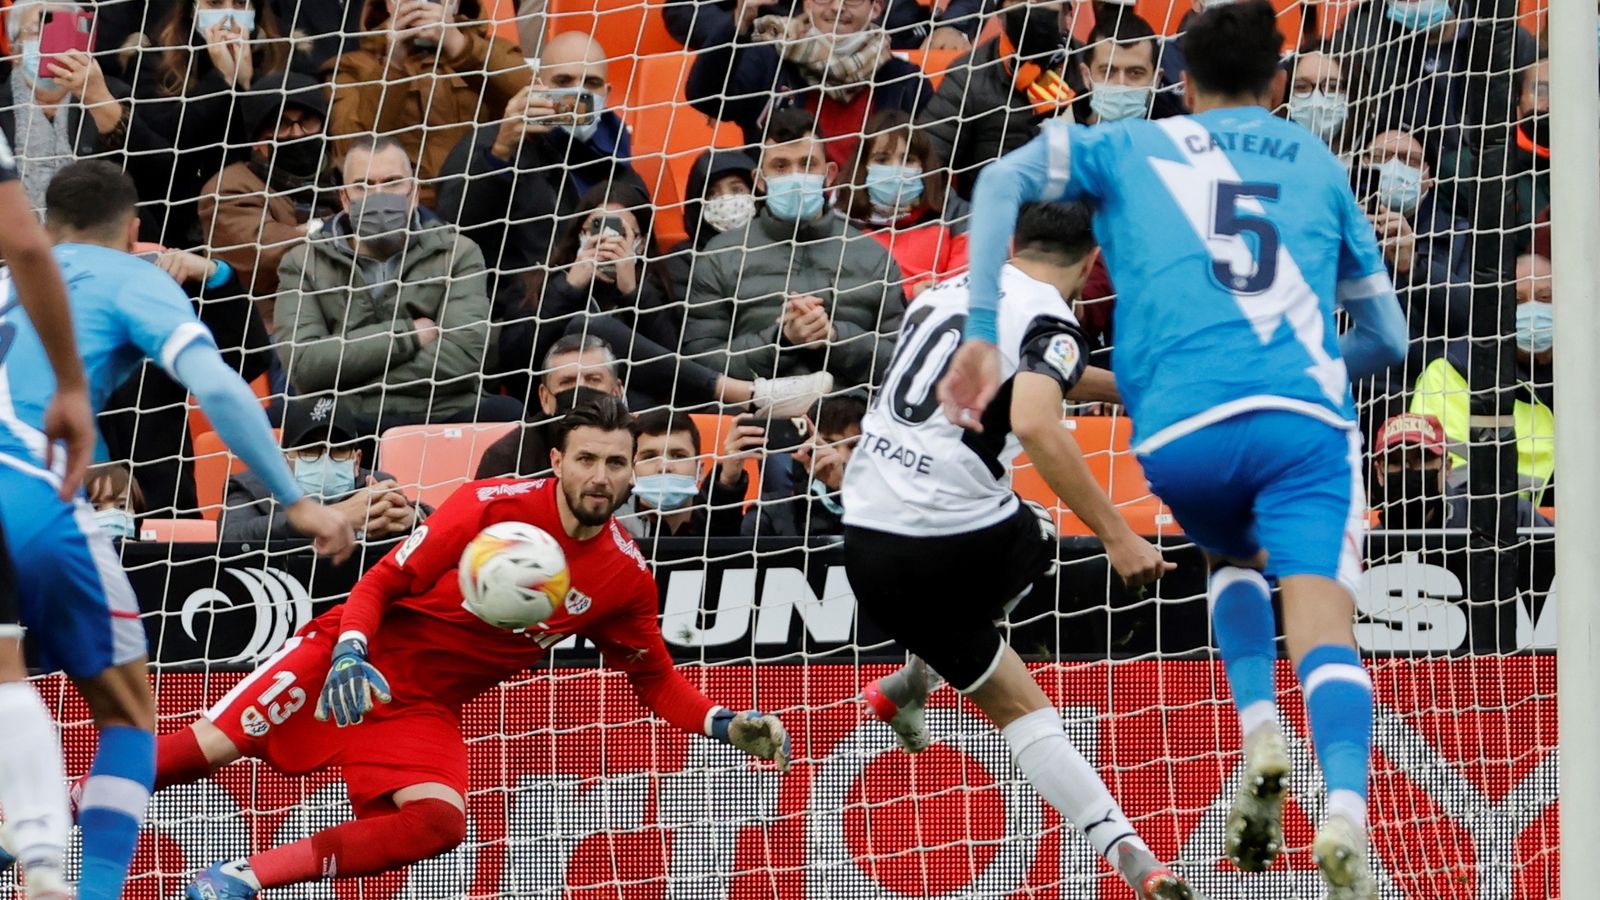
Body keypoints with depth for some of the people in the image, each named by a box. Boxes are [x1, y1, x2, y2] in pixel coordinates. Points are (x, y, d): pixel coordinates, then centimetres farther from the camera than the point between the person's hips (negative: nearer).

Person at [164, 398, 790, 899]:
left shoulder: (627, 578, -1)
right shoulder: (492, 506, -13)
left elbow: (655, 679, 12)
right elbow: (382, 582, -9)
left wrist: (725, 725, -5)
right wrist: (349, 653, -27)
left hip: (424, 708, 3)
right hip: (356, 663, -3)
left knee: (439, 822, -26)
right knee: (208, 747, -19)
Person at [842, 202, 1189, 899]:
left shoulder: (945, 291, 14)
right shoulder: (1050, 323, -9)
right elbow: (1034, 425, -28)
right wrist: (1117, 535, -28)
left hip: (868, 537, 6)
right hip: (955, 544, -6)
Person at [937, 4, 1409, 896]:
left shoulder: (1134, 147, 21)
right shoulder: (1319, 165, 25)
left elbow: (1003, 179, 5)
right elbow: (1388, 337, 29)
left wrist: (981, 335, 1)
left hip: (1179, 431, 1)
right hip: (1306, 416, -1)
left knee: (1233, 557, 30)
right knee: (1324, 620, -12)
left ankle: (1260, 731, 6)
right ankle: (1347, 810, -39)